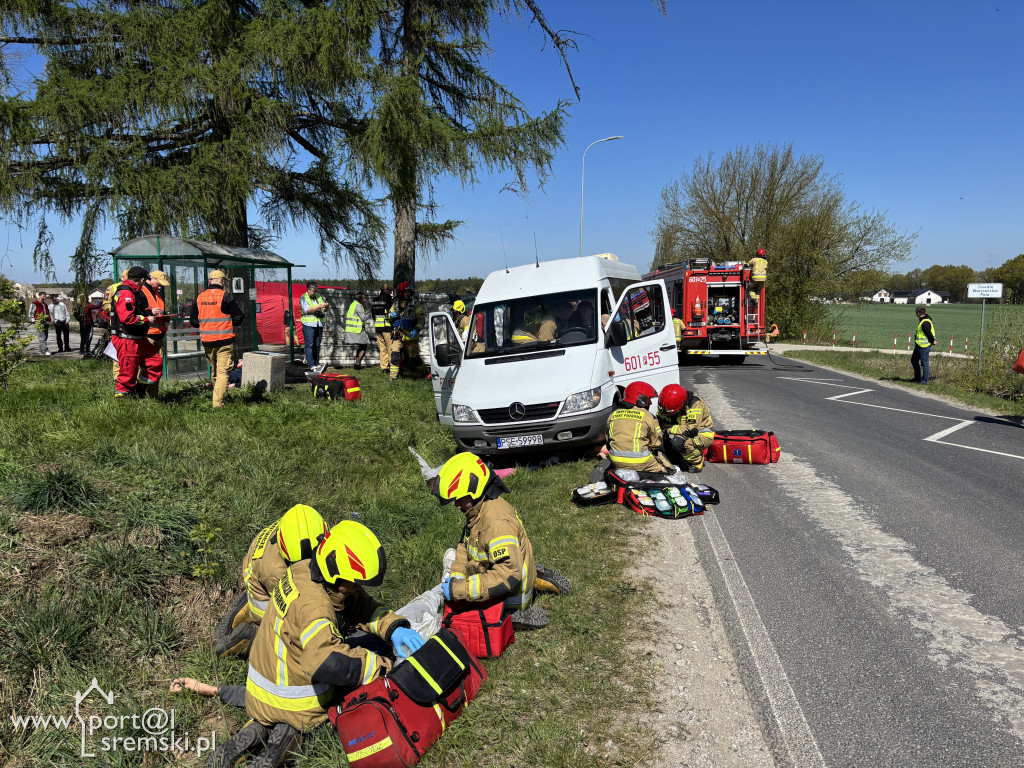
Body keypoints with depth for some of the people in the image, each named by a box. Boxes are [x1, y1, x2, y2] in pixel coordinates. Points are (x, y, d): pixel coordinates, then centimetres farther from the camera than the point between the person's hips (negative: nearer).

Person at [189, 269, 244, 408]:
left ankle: (217, 399, 30)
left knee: (214, 370, 19)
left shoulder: (199, 297, 7)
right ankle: (218, 403, -8)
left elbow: (193, 321, 12)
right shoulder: (226, 296, -9)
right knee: (223, 372, -3)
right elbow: (238, 317, -9)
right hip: (225, 340, -5)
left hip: (207, 341, 5)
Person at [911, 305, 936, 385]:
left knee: (924, 363, -1)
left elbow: (929, 334, -22)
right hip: (919, 345, 11)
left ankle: (924, 380, 7)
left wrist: (932, 341, -7)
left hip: (924, 347, -11)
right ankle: (917, 377, 29)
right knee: (914, 360, 20)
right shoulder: (922, 320, 10)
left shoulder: (925, 323, -23)